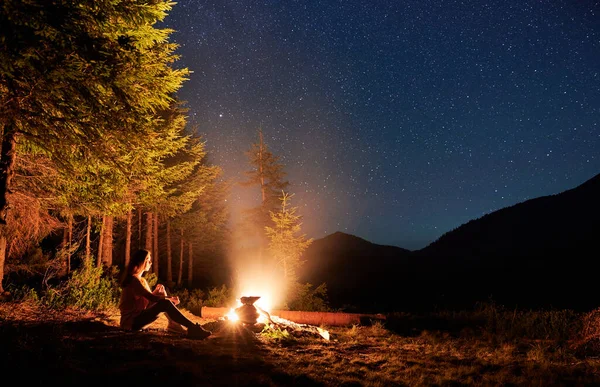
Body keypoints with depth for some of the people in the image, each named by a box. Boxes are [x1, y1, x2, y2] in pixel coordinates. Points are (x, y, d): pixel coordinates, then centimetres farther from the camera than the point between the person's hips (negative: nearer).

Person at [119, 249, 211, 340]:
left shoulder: (141, 280, 17)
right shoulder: (134, 279, -15)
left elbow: (149, 298, 12)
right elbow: (152, 298, -20)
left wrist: (156, 291, -7)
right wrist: (171, 299, -9)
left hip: (138, 317, 10)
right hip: (131, 322, -10)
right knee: (165, 303, -26)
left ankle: (173, 324, -10)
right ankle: (193, 328, -30)